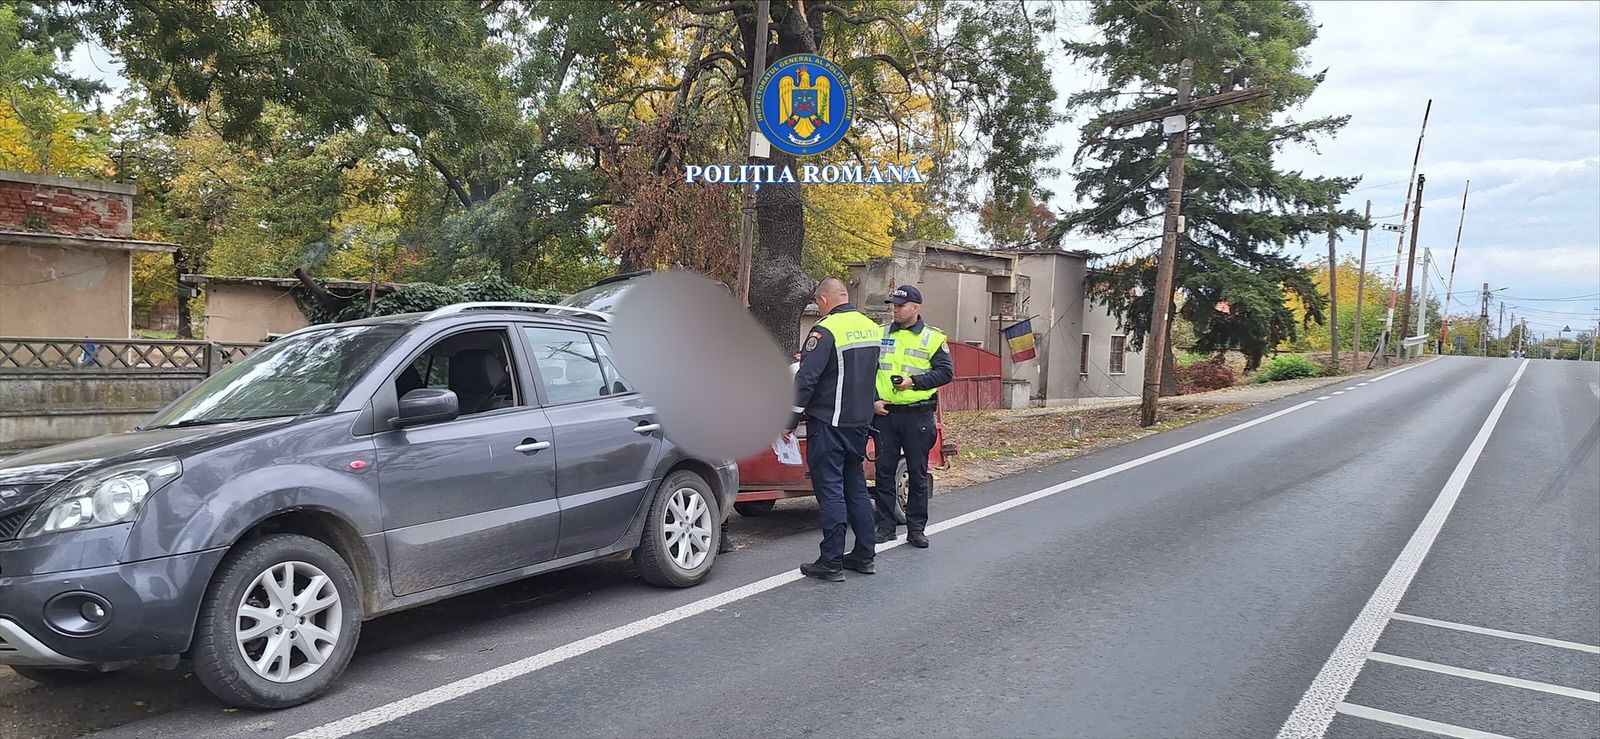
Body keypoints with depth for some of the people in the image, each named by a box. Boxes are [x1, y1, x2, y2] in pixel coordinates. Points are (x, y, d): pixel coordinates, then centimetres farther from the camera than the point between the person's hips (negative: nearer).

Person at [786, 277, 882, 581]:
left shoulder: (826, 330, -15)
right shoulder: (873, 328, 10)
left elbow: (806, 379, -19)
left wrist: (792, 420, -12)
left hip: (828, 425, -8)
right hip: (860, 423, 8)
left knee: (830, 491, -3)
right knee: (856, 488, 15)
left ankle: (831, 563, 1)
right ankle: (864, 556, 21)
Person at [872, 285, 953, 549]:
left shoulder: (933, 338, 1)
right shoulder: (879, 334, 9)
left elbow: (946, 372, -4)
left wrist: (914, 381, -15)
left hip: (918, 415, -2)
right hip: (884, 414, 2)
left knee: (918, 474, 5)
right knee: (884, 471, 6)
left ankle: (916, 528, 15)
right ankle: (885, 526, 16)